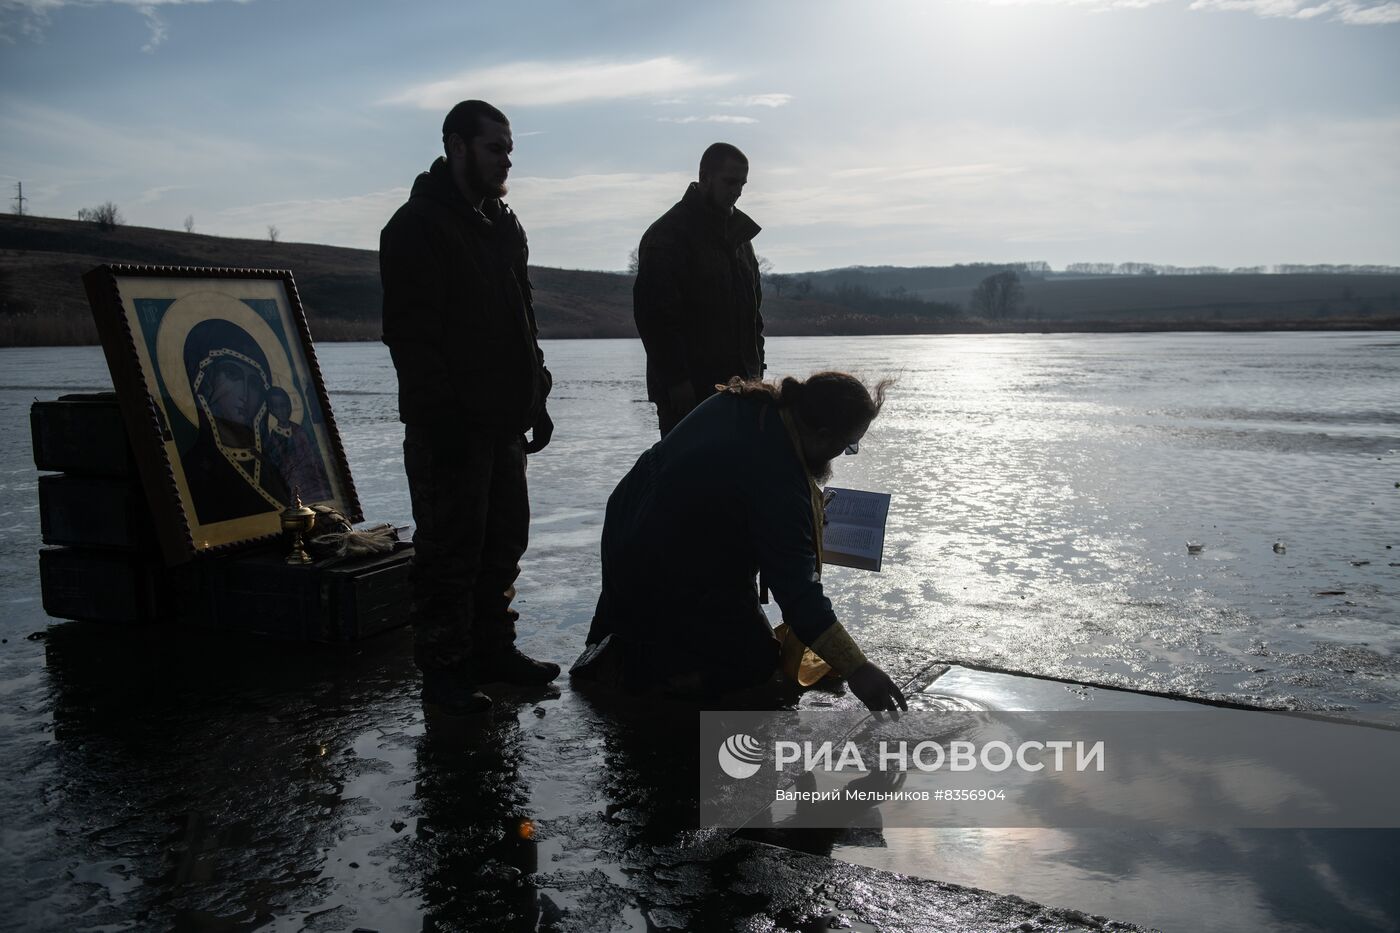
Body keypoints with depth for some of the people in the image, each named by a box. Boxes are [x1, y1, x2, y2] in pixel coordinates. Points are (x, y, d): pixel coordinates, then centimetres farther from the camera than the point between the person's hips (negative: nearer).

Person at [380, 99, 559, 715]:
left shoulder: (504, 226, 17)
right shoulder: (417, 225, -9)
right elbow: (410, 334, -15)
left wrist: (535, 397, 14)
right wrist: (441, 416, -21)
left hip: (503, 420, 8)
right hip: (450, 426, -8)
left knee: (502, 541, 14)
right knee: (450, 549, -2)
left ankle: (491, 649, 26)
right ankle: (443, 669, 8)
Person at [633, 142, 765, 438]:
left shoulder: (739, 234, 17)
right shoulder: (667, 234, -7)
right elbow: (654, 313, -14)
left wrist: (756, 368, 13)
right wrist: (676, 380, -19)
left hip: (736, 383, 7)